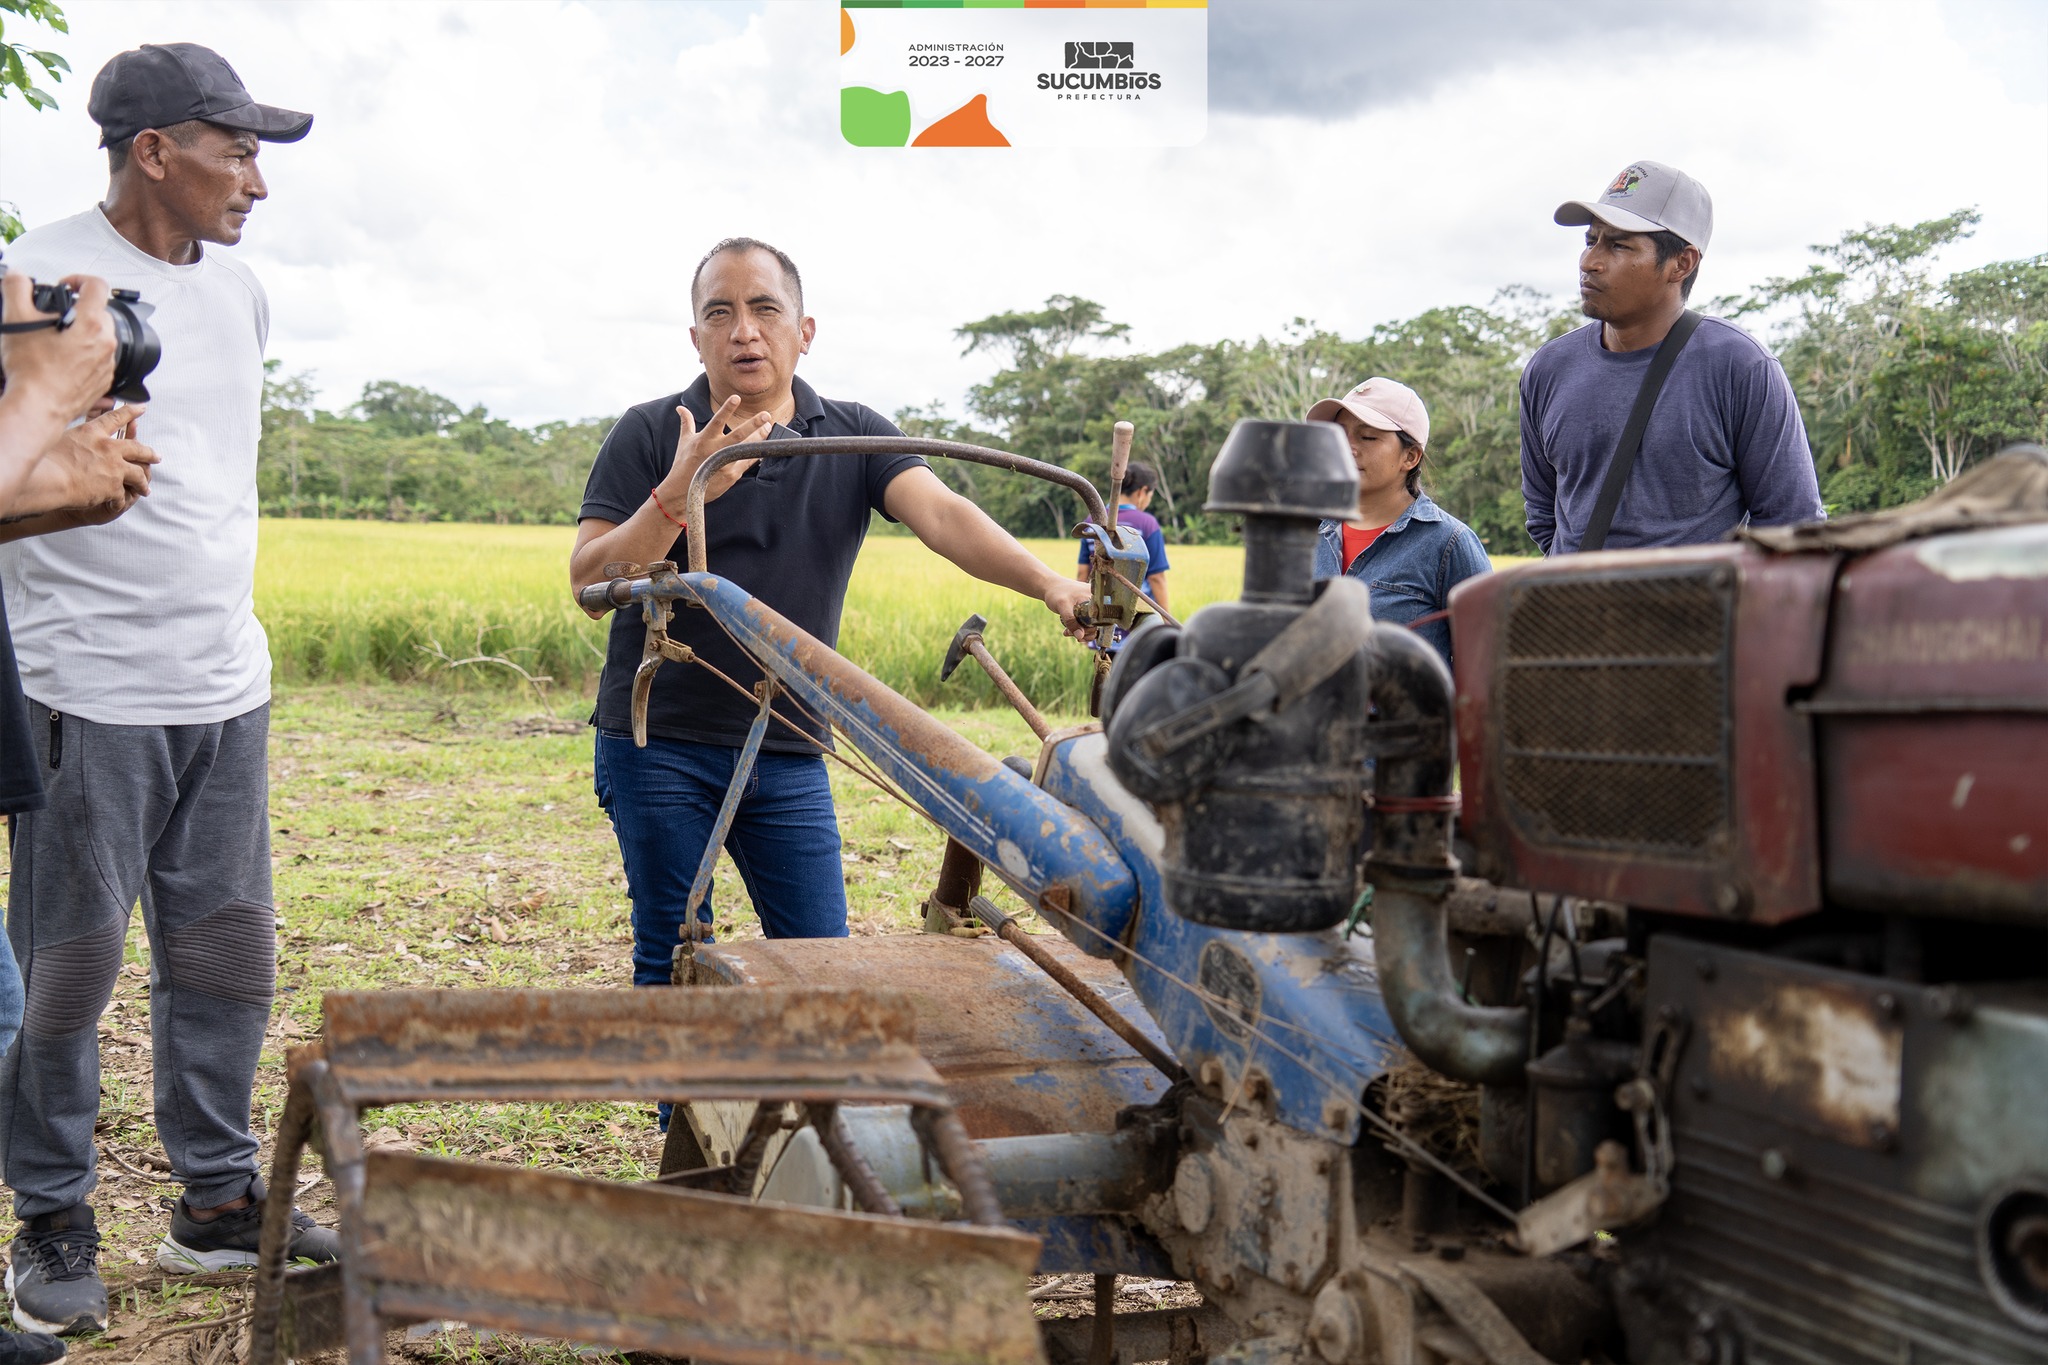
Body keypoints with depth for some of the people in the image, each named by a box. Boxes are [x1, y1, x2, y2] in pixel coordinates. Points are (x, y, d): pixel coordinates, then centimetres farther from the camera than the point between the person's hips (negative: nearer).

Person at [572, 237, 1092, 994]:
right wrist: (677, 495, -24)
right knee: (673, 969, 5)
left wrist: (1047, 581, -31)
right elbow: (589, 584, -9)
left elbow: (942, 514, -12)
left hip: (789, 758, 2)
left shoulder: (856, 437, 4)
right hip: (660, 745, -2)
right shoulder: (649, 436, -2)